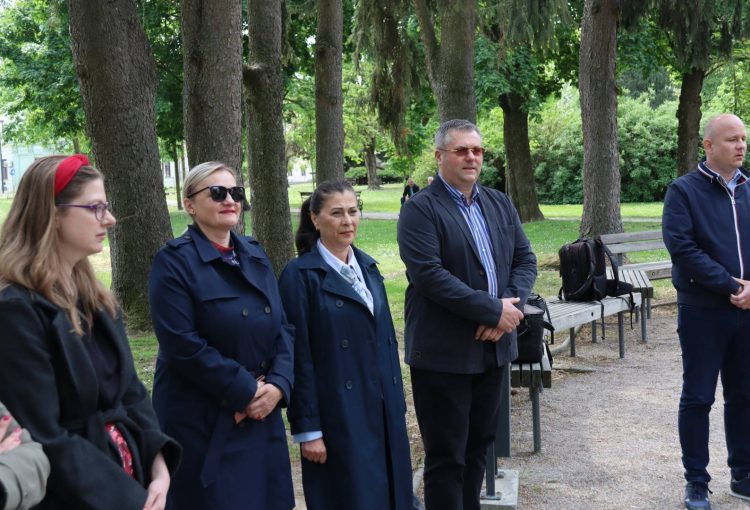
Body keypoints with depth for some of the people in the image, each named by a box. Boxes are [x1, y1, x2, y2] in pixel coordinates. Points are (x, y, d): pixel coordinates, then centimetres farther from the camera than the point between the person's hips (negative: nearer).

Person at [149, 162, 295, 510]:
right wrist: (246, 390, -16)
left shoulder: (255, 256, 9)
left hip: (262, 414, 6)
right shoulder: (174, 262, -11)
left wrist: (278, 386, -9)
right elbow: (183, 345, -19)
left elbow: (281, 328, 7)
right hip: (201, 419, -6)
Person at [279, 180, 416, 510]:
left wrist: (397, 404, 13)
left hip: (384, 411, 6)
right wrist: (307, 429, -13)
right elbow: (299, 356, -12)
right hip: (339, 415, -6)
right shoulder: (300, 275, -10)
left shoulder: (367, 266, 10)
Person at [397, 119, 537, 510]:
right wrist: (493, 309, -20)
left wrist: (509, 307, -11)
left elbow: (525, 260, 8)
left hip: (493, 346, 6)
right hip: (444, 353, -6)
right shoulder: (420, 209, -10)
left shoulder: (500, 204, 11)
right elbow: (429, 275, -21)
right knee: (446, 456, 2)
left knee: (478, 447, 16)